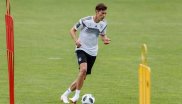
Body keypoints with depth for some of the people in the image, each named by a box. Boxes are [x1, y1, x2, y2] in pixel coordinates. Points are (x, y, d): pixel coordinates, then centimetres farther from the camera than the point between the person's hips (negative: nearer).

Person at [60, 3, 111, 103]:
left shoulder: (103, 24, 1)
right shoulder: (85, 21, -14)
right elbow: (72, 30, -4)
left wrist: (105, 39, -7)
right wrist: (76, 40, -22)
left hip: (92, 52, 5)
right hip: (82, 49, -5)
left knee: (82, 77, 6)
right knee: (83, 69, -30)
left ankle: (65, 95, 22)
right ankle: (77, 95, -18)